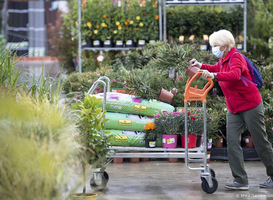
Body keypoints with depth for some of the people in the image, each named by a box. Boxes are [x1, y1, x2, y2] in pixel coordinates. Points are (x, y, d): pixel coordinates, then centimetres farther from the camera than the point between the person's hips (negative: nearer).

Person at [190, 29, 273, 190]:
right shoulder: (223, 60, 11)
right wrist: (201, 66, 21)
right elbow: (217, 69, 35)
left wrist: (214, 75, -49)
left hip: (251, 106, -9)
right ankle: (241, 181, -5)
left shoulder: (236, 58, -18)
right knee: (232, 142, -4)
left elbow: (235, 75, -39)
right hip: (234, 109, 9)